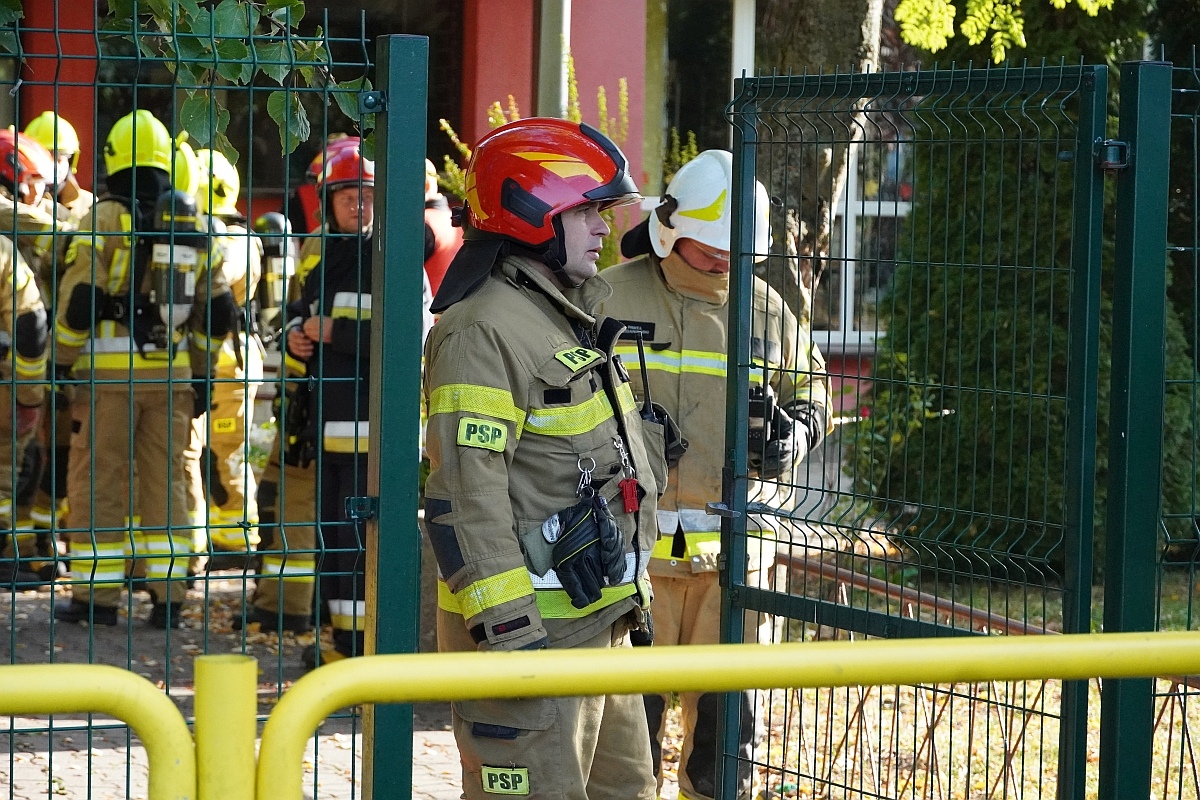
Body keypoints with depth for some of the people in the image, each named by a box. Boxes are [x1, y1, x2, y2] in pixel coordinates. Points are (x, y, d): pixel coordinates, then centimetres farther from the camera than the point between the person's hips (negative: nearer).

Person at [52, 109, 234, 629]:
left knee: (98, 483, 2)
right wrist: (201, 373, 19)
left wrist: (64, 363, -1)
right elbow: (217, 311, 12)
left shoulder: (107, 218, -7)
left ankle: (96, 595, 2)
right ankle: (168, 595, 6)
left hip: (109, 372, -4)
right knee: (166, 482, 8)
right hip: (173, 372, 4)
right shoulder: (194, 225, 10)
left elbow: (79, 299, -11)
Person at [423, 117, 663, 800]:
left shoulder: (573, 315, 17)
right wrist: (506, 625, -27)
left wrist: (629, 590, 25)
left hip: (601, 617, 10)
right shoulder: (485, 330, -16)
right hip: (531, 620, -10)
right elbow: (470, 488, -23)